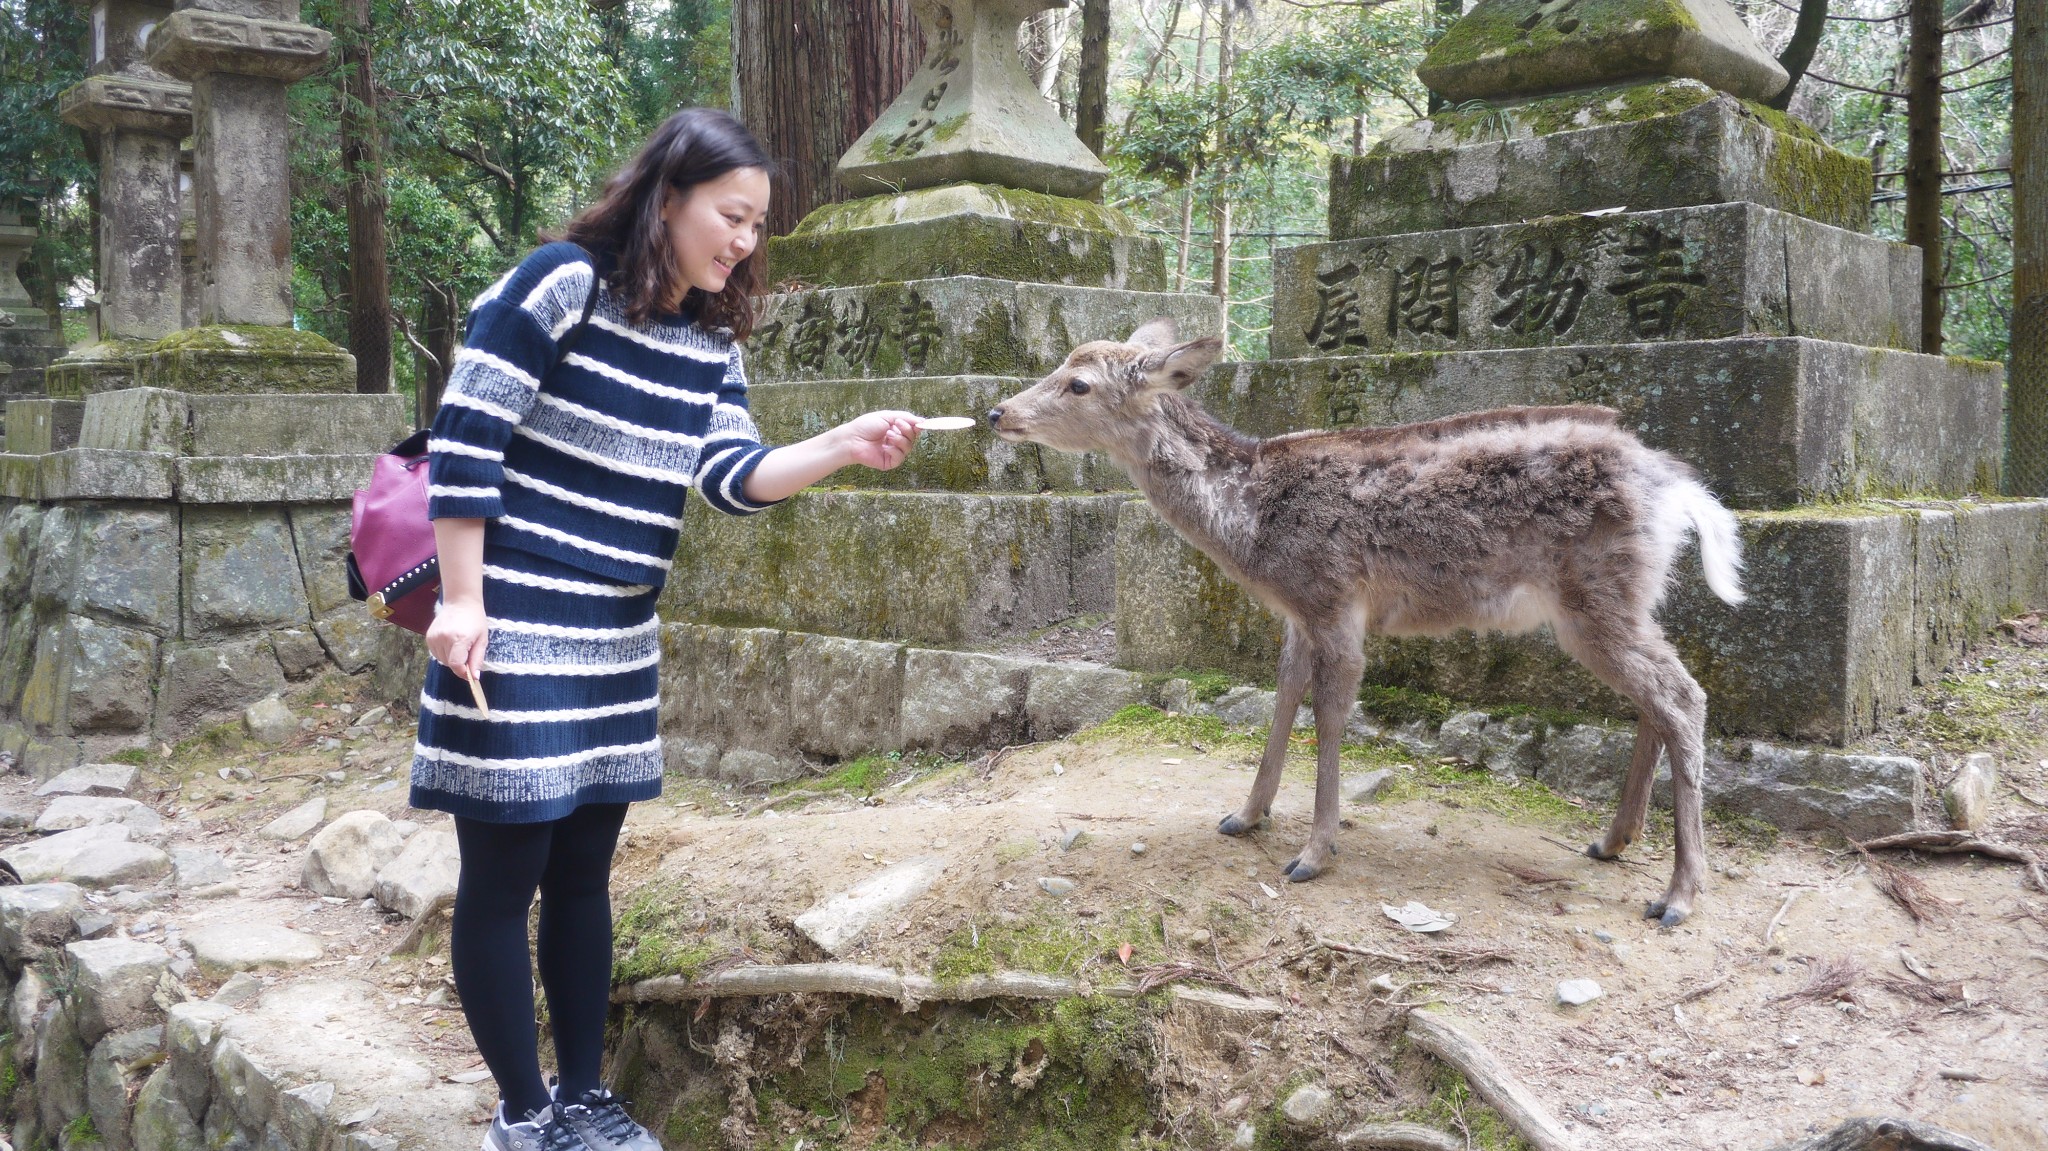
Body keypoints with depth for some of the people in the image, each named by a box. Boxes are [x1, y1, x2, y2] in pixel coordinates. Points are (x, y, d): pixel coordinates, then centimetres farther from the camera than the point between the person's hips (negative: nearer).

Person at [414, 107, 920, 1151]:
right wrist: (462, 602, -18)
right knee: (505, 876, 2)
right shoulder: (561, 283, -14)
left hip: (620, 642, 8)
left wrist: (844, 447, -16)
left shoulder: (710, 342, 7)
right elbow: (463, 440, -16)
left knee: (584, 871, 14)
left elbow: (733, 476, -1)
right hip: (514, 632, -7)